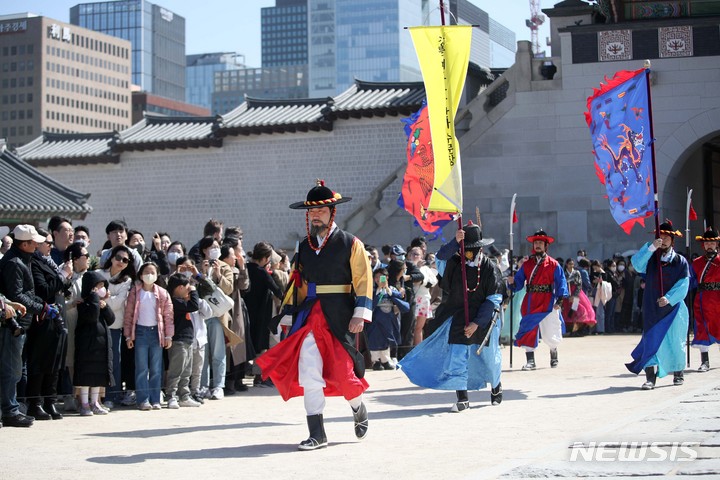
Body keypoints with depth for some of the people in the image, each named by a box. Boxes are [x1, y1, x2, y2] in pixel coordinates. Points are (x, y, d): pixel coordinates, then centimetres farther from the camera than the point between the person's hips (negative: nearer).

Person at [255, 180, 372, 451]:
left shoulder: (350, 244, -2)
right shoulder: (304, 247, 13)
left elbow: (363, 280, -5)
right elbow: (297, 283, 16)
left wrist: (360, 315, -13)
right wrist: (290, 317, 12)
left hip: (339, 317, -4)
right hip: (310, 316, 4)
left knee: (343, 370, 1)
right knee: (308, 372, -6)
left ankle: (358, 408, 34)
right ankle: (317, 435, -1)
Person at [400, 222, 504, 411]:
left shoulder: (490, 268, -8)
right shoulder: (455, 262, 0)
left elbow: (494, 299, -10)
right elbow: (440, 258, -21)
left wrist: (477, 323, -16)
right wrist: (455, 242, -36)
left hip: (483, 319, -2)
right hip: (458, 319, 2)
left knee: (488, 358, 12)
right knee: (456, 356, -10)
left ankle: (496, 387, 40)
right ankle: (462, 399, -5)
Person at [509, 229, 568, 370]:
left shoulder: (553, 264, 1)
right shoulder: (527, 264, 10)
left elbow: (561, 282, -3)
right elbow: (519, 281, 6)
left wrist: (559, 300, -13)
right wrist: (512, 282, -17)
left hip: (547, 302, -2)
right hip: (530, 303, 3)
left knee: (550, 334, 2)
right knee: (528, 331, -3)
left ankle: (553, 354, 31)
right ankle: (530, 361, 3)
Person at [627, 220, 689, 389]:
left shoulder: (680, 261, 4)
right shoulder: (650, 258, 8)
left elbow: (683, 284, -5)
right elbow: (637, 264, -12)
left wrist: (669, 298, -19)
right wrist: (651, 247, -22)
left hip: (673, 308, 0)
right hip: (652, 309, 0)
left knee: (675, 341, 6)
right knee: (652, 341, -7)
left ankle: (678, 374, 24)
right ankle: (650, 378, -10)